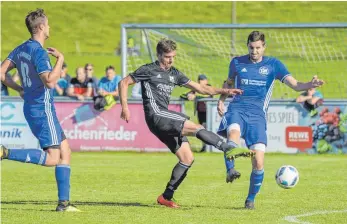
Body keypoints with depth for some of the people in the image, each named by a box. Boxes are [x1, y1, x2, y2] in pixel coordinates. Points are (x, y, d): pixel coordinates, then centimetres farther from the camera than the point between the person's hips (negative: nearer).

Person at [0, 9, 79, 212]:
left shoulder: (21, 49, 9)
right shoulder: (39, 52, -18)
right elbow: (50, 82, -27)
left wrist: (20, 89, 19)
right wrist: (60, 59, -17)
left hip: (31, 109, 10)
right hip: (43, 110, -10)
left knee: (65, 151, 10)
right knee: (52, 158, -11)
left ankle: (64, 202, 5)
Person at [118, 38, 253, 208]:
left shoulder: (174, 74, 19)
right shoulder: (148, 70, 0)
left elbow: (200, 88, 19)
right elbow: (124, 83, 3)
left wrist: (223, 91, 7)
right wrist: (125, 107, -8)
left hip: (165, 120, 8)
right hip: (156, 115, -8)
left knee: (187, 158, 1)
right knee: (196, 128, -23)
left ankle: (166, 197, 6)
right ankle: (229, 150, -30)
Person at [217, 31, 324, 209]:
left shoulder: (273, 64, 6)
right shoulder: (237, 62, 11)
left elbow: (295, 85, -2)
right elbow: (229, 82, 29)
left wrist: (310, 85, -23)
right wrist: (221, 99, 12)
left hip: (257, 115, 0)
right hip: (237, 109, 0)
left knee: (258, 163, -8)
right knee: (234, 132, -39)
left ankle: (251, 199, 11)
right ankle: (230, 170, -50)